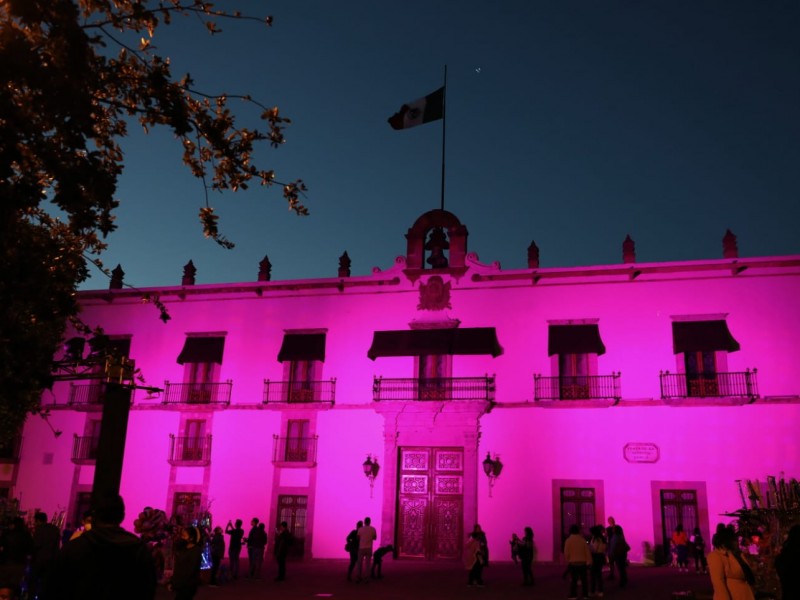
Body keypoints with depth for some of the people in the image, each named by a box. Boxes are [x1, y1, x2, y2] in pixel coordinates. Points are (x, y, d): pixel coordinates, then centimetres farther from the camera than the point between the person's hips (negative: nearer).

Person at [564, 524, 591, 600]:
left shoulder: (568, 540, -7)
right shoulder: (582, 540, 0)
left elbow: (566, 553, -6)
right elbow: (587, 552, 1)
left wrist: (567, 562, 7)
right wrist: (588, 562, 7)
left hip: (573, 563, -2)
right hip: (583, 563, 2)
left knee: (573, 580, 2)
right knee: (584, 579, 10)